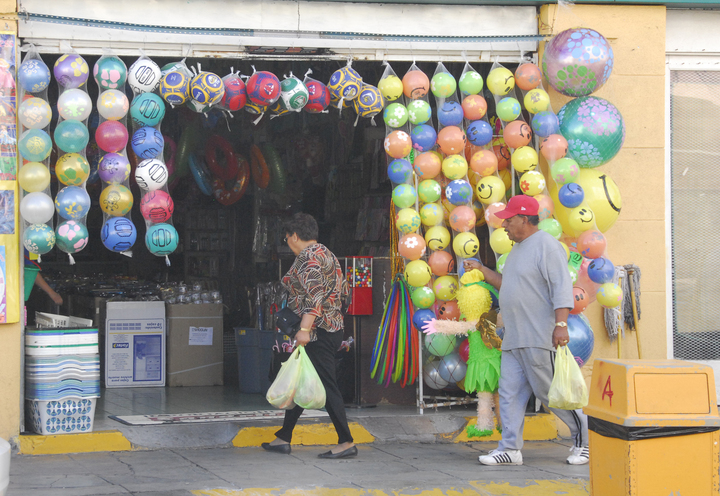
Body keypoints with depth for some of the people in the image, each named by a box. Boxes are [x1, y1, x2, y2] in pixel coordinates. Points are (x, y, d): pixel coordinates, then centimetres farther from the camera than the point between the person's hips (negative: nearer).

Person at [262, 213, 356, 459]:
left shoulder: (308, 258, -13)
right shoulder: (325, 254, 17)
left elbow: (314, 297, -24)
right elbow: (343, 289, 19)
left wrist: (304, 329, -28)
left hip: (317, 332, -11)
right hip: (332, 327, 11)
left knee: (327, 386, -8)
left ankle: (346, 442, -8)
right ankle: (283, 438, 20)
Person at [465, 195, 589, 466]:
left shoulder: (546, 245, -10)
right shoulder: (518, 249, 21)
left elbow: (561, 287, -18)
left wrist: (561, 324, -26)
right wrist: (481, 270, 24)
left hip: (539, 338, -10)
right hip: (513, 339, 10)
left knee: (550, 392, -5)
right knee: (510, 394, 4)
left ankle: (585, 438, 10)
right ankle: (510, 449, 5)